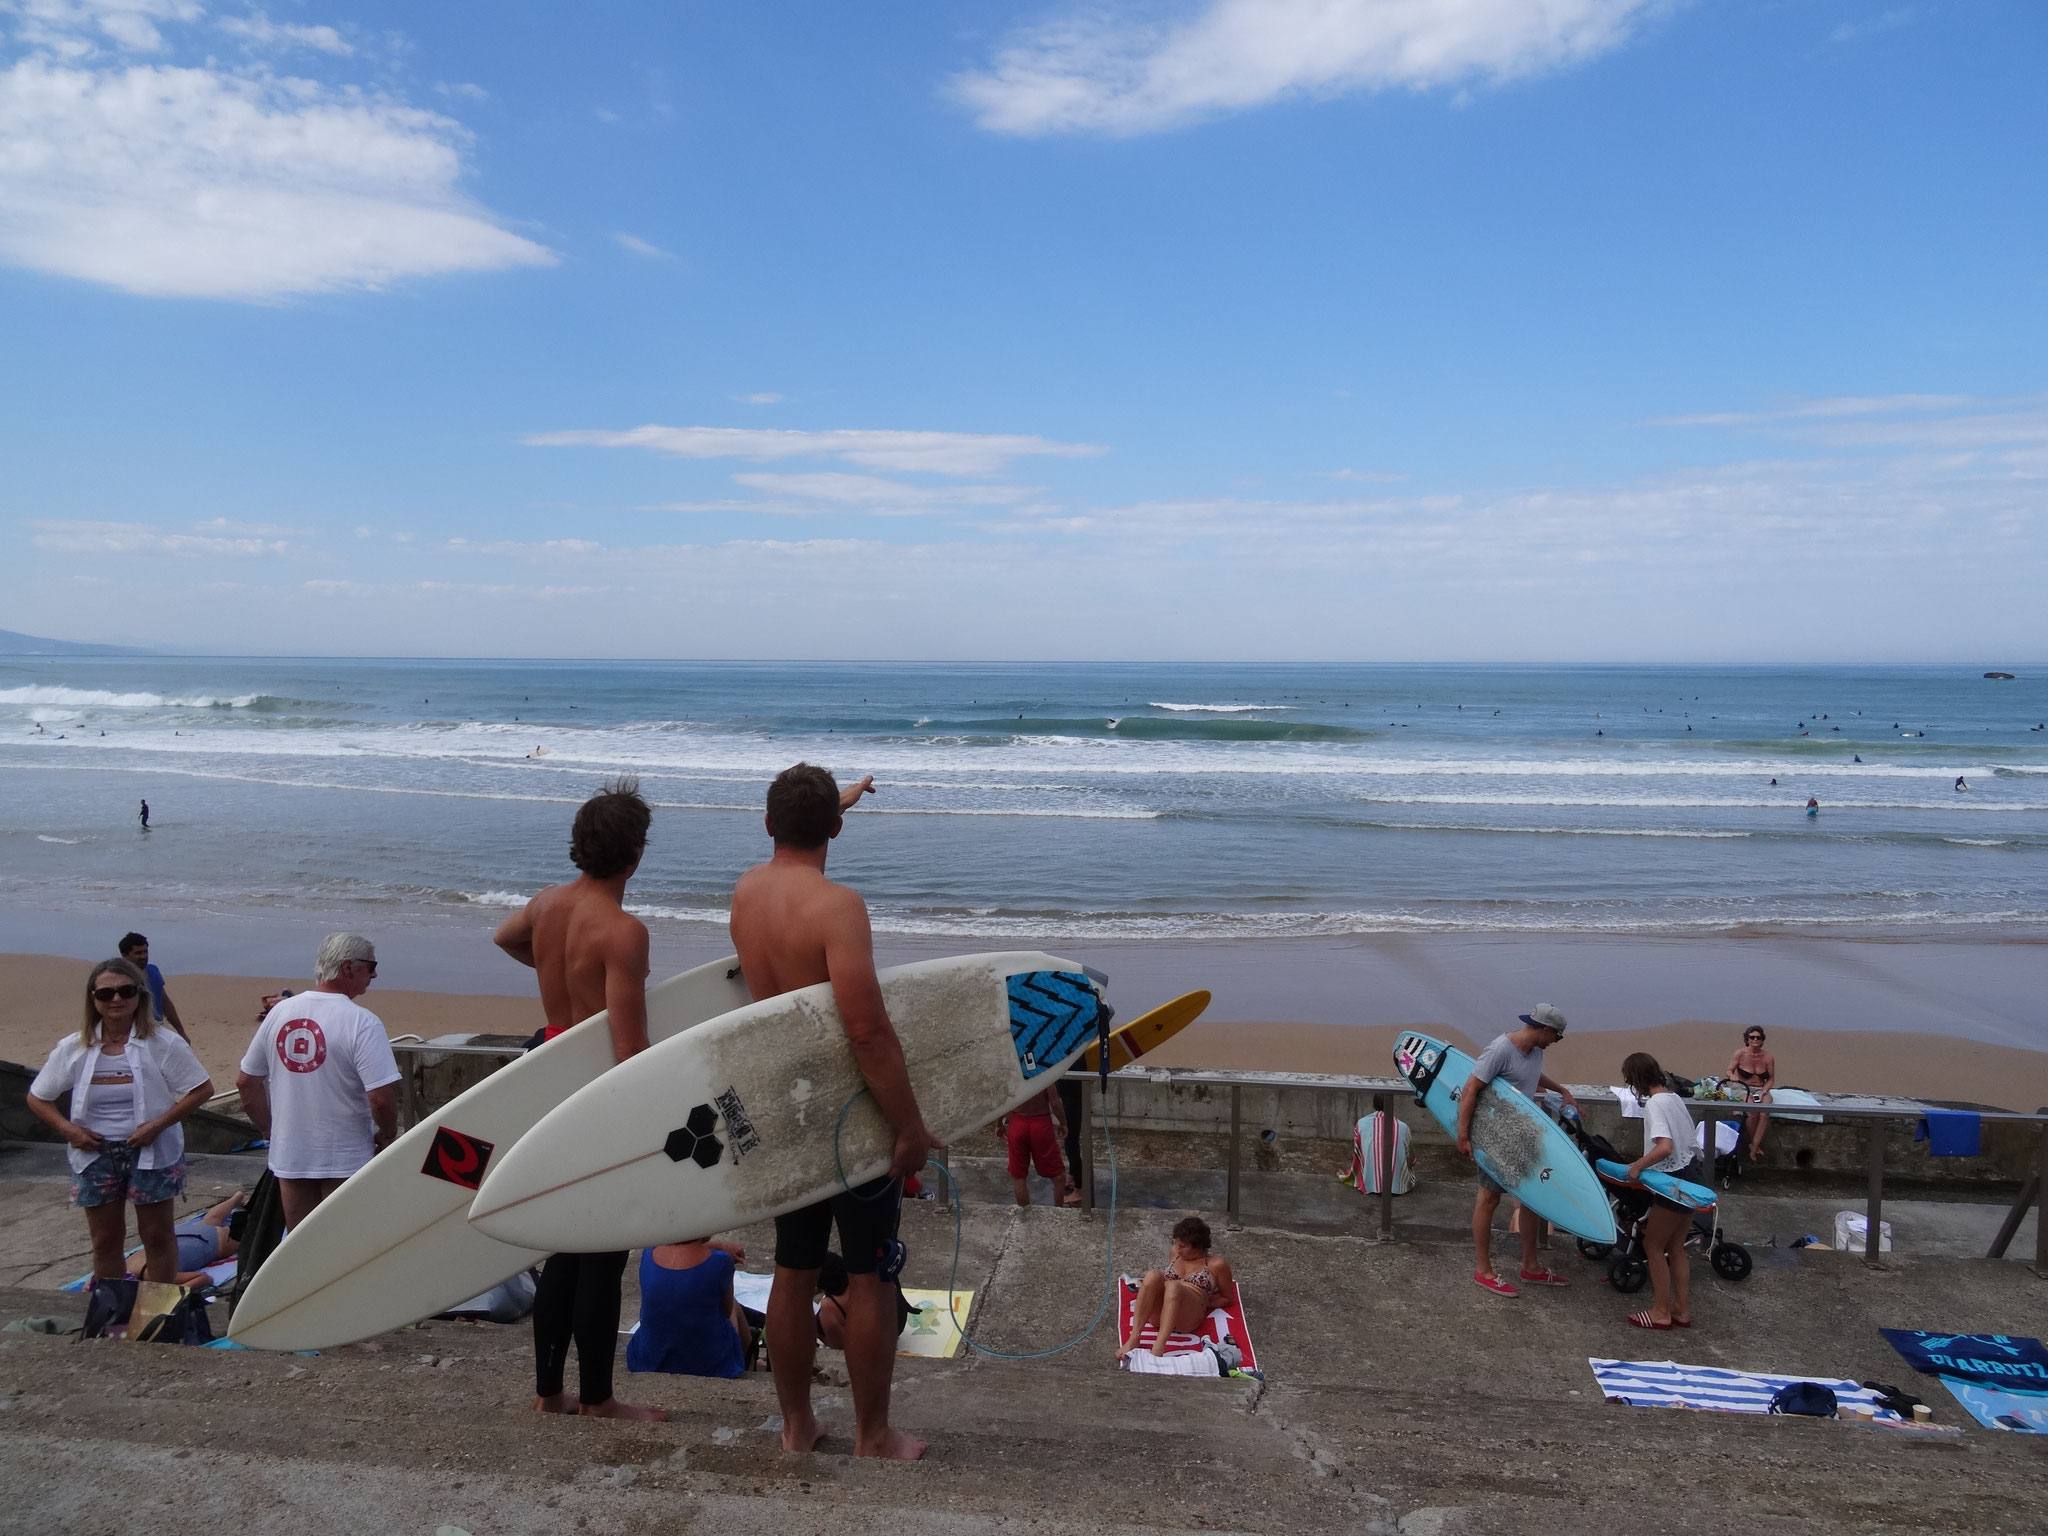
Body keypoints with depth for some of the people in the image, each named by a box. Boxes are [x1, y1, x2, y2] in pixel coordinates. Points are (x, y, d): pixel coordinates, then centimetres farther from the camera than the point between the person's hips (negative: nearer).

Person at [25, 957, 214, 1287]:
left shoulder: (163, 1044, -9)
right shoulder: (73, 1049, -1)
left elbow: (202, 1089, -8)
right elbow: (37, 1099, 9)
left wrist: (158, 1124, -17)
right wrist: (67, 1128, -8)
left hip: (151, 1152, -2)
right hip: (95, 1154, 3)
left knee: (157, 1236, 6)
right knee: (105, 1241, 12)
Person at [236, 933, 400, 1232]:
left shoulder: (279, 1012, 1)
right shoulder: (362, 1022, -18)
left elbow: (246, 1081, 7)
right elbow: (381, 1097, -23)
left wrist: (270, 1129, 17)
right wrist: (388, 1135, -5)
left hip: (288, 1156, 5)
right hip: (346, 1160, -5)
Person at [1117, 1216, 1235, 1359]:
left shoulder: (1216, 1265, 7)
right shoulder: (1174, 1252, 20)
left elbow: (1228, 1299, 16)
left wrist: (1203, 1302, 4)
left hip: (1187, 1318, -4)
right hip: (1157, 1314, 4)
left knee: (1173, 1286, -37)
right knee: (1152, 1275, -29)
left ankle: (1158, 1347, -52)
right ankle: (1133, 1339, -39)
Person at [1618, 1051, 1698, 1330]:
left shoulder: (1654, 1103, -20)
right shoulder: (1673, 1097, 7)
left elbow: (1665, 1147, -32)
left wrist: (1638, 1165, -18)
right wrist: (1645, 1161, 16)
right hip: (1689, 1177, 9)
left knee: (1653, 1245, 5)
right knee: (1675, 1246, 17)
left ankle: (1662, 1312, 12)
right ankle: (1682, 1310, 23)